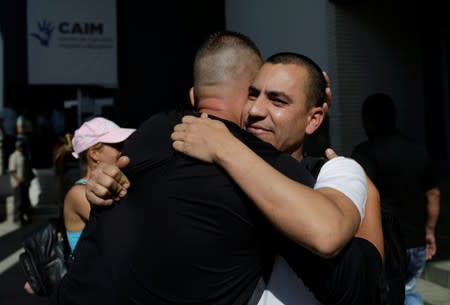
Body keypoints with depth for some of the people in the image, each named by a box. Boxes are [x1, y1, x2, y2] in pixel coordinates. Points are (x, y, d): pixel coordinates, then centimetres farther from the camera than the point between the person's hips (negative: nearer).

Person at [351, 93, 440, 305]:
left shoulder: (366, 152, -13)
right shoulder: (419, 151, 8)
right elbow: (434, 194, 16)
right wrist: (429, 231, 25)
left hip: (385, 244, -6)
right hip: (417, 242, 6)